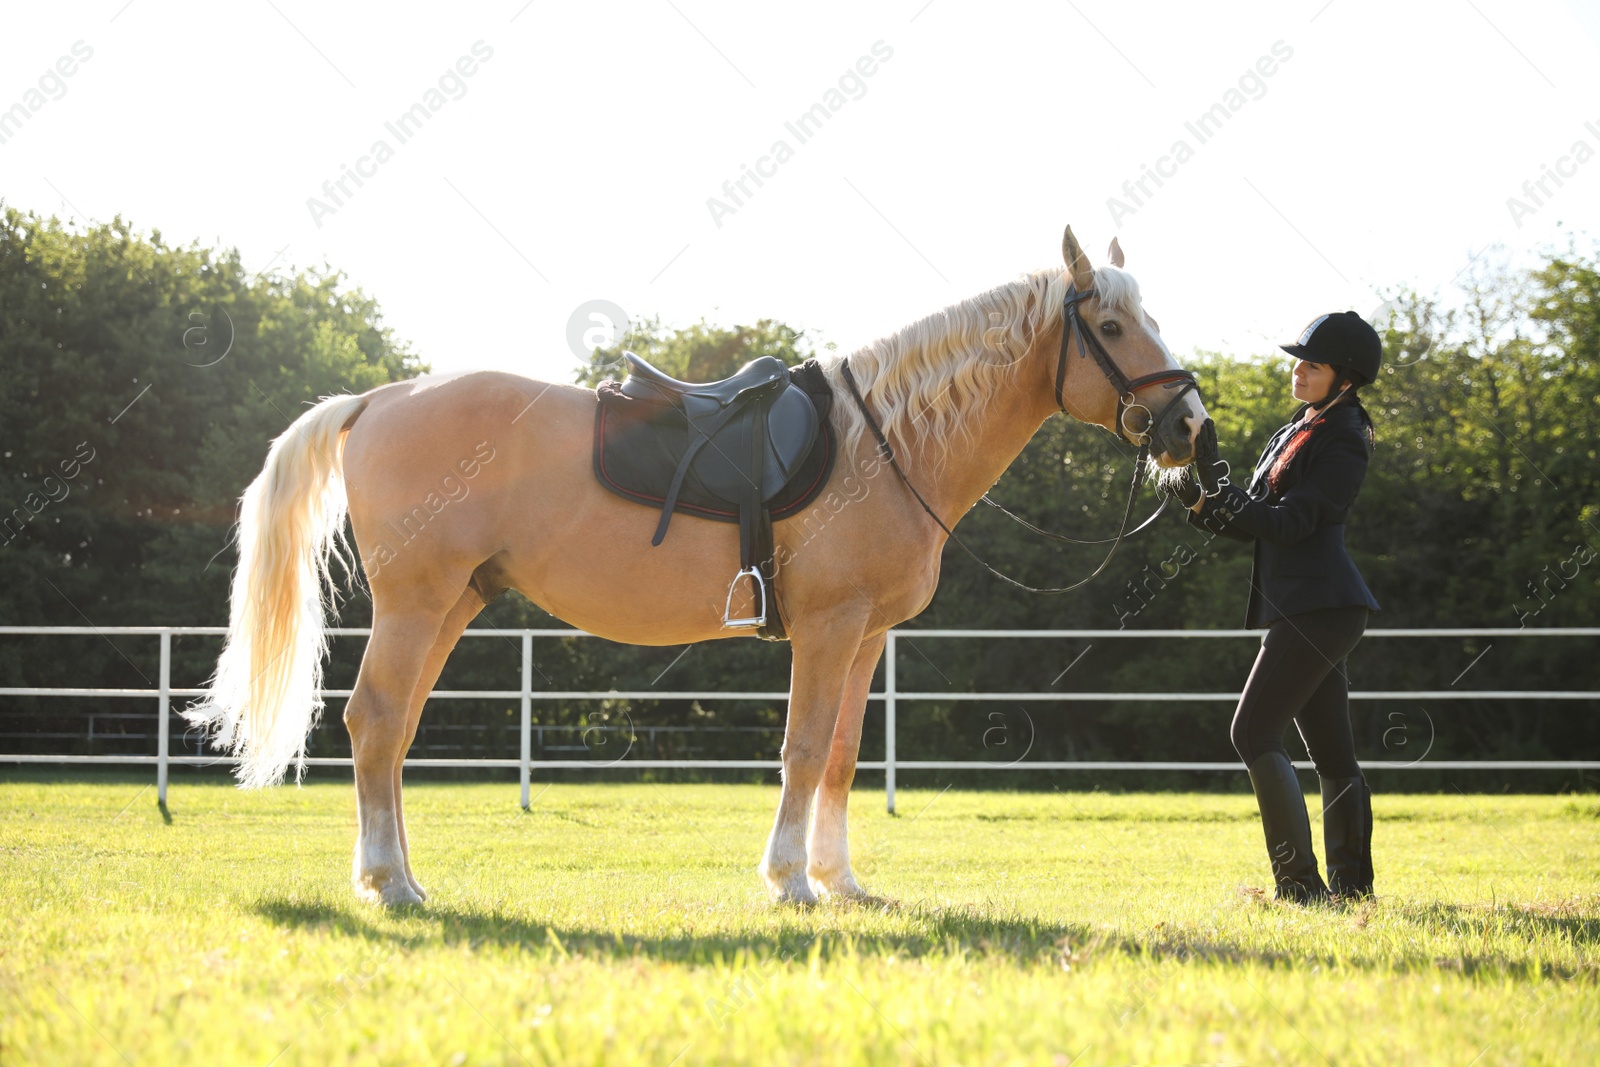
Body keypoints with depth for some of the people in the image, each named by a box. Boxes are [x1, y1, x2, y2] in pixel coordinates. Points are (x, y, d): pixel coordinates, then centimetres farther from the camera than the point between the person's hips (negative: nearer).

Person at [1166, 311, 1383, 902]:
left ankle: (1300, 881, -14)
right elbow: (1254, 519, 18)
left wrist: (1212, 494, -21)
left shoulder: (1343, 443, -10)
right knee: (1332, 754, 10)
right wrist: (1207, 500, 1)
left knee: (1253, 732, -13)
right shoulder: (1297, 431, 19)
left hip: (1321, 605, -10)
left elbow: (1288, 523, -18)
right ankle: (1352, 884, 14)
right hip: (1304, 609, 10)